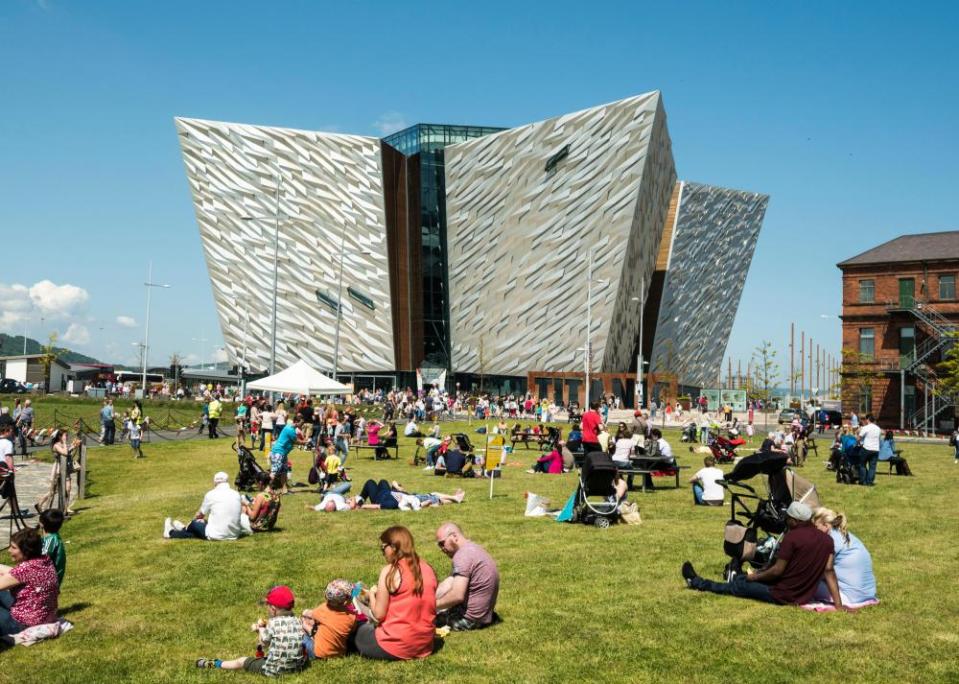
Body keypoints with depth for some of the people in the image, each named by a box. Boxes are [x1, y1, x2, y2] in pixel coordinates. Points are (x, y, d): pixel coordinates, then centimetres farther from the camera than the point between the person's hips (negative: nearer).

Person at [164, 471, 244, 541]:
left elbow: (200, 515, 8)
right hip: (234, 535, 4)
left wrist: (193, 521, 33)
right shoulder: (237, 495, 5)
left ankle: (171, 532, 41)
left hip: (216, 536, -4)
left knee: (195, 523, 20)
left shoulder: (211, 494, -5)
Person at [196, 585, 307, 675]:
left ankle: (215, 664, 34)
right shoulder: (296, 621, -1)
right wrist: (264, 628, 12)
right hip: (297, 667, 5)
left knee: (242, 661, 15)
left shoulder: (274, 623, -15)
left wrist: (261, 628, 16)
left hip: (275, 669, -5)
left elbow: (264, 642, -1)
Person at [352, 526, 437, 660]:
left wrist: (371, 595, 8)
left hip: (397, 646, -7)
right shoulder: (427, 568, 4)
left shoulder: (390, 571, -13)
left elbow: (378, 614, -11)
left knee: (355, 632, 20)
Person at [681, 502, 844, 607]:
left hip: (783, 595, -7)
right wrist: (839, 604, -1)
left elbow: (777, 570, -16)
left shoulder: (792, 536, -19)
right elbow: (829, 571, -2)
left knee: (738, 585, 15)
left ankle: (697, 583, 34)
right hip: (805, 596, 7)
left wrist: (754, 577, 0)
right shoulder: (827, 539, 0)